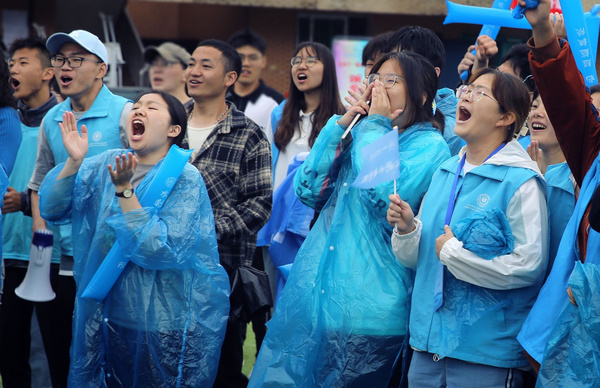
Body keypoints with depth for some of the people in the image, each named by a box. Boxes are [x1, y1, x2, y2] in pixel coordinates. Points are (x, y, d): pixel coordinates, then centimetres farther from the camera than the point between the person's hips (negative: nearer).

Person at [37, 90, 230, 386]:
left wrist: (124, 191, -24)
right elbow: (52, 208, -2)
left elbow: (161, 251, -21)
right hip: (108, 317, 5)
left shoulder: (185, 180, -11)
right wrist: (73, 162, -17)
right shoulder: (105, 165, 5)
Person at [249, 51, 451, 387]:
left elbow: (384, 197, -21)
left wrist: (375, 127, -9)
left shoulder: (429, 145, -4)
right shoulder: (359, 135, 17)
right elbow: (309, 191, 8)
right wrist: (340, 127, 2)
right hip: (313, 295, 6)